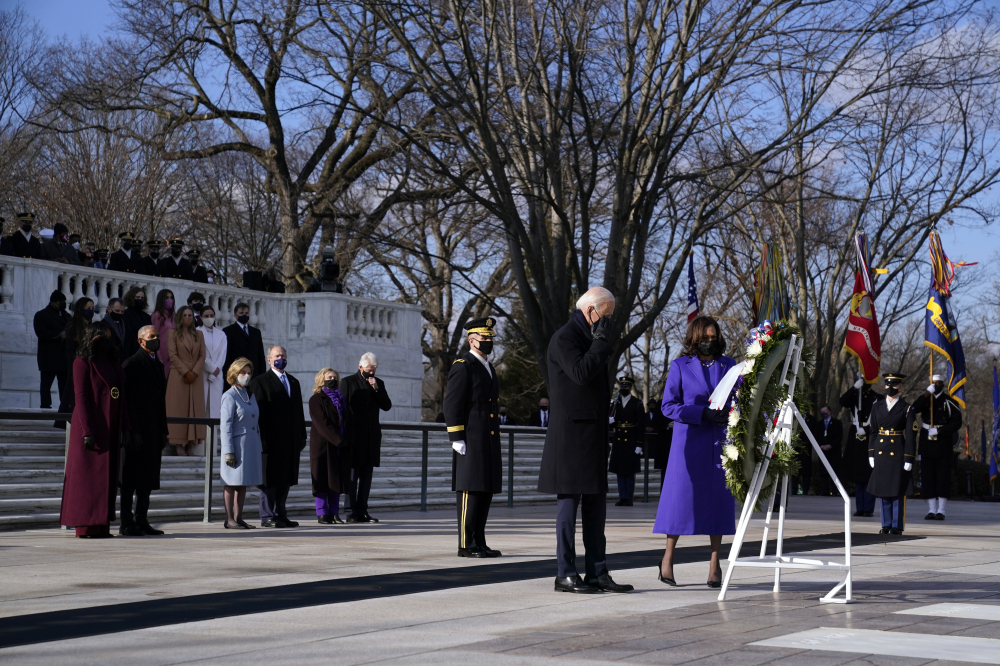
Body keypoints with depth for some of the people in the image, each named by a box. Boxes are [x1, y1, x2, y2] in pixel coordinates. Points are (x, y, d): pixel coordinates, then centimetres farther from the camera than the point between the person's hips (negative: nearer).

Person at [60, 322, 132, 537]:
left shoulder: (113, 364, 14)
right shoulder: (83, 363, -6)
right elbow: (81, 397, -12)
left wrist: (125, 428, 9)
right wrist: (87, 431, -19)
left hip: (111, 428, 7)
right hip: (91, 426, -7)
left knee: (107, 476, 7)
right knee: (89, 474, -5)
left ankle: (102, 525, 10)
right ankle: (87, 526, -2)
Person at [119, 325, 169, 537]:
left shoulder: (158, 365, 17)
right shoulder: (131, 364, -7)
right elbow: (127, 400, -12)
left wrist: (163, 430, 14)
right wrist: (133, 431, -18)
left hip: (153, 432, 8)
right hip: (137, 432, -8)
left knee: (147, 479, 9)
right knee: (131, 479, -4)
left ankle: (141, 521, 14)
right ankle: (127, 523, -1)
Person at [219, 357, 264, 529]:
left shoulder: (250, 395, 15)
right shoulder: (230, 396, -7)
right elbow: (225, 426, -11)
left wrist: (260, 446, 13)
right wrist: (228, 451, -16)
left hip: (251, 445, 7)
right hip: (237, 444, -7)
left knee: (243, 483, 10)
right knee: (231, 483, -2)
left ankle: (239, 517, 16)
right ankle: (229, 519, 2)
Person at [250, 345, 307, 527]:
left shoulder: (294, 382, 19)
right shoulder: (260, 382, -2)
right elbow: (259, 412, -8)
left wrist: (301, 436, 12)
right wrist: (262, 440, -15)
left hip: (290, 441, 6)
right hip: (272, 441, -6)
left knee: (286, 479, 8)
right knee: (269, 479, -2)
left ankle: (281, 515, 14)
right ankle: (267, 516, 3)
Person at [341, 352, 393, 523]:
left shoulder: (378, 383, 13)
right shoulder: (348, 382, 2)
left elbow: (387, 406, 5)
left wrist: (376, 389, -8)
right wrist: (344, 434, -6)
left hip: (372, 437, 4)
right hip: (354, 436, -4)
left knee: (367, 474, 5)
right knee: (353, 474, -3)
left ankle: (362, 511, 9)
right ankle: (353, 511, -2)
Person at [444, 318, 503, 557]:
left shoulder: (488, 369, 21)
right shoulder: (462, 367, -7)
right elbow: (452, 404, -13)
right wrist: (457, 438, -17)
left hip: (489, 441, 9)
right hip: (471, 441, -9)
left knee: (486, 492, 8)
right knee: (471, 490, -8)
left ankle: (479, 542, 13)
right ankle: (466, 545, -6)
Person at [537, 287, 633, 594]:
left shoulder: (589, 338, 20)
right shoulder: (564, 338, -9)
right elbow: (581, 373, -23)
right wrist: (601, 341, -15)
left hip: (593, 438, 10)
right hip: (570, 435, -10)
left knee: (596, 505, 8)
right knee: (569, 502, -5)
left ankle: (597, 573, 11)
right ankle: (565, 574, -1)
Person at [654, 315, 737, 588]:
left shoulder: (729, 365, 10)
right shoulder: (680, 366, 3)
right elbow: (668, 406, -3)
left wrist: (732, 415, -8)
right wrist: (703, 414, -15)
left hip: (721, 442, 2)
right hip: (689, 440, -2)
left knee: (719, 498, 2)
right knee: (681, 495, -3)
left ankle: (714, 563, 9)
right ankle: (668, 558, 11)